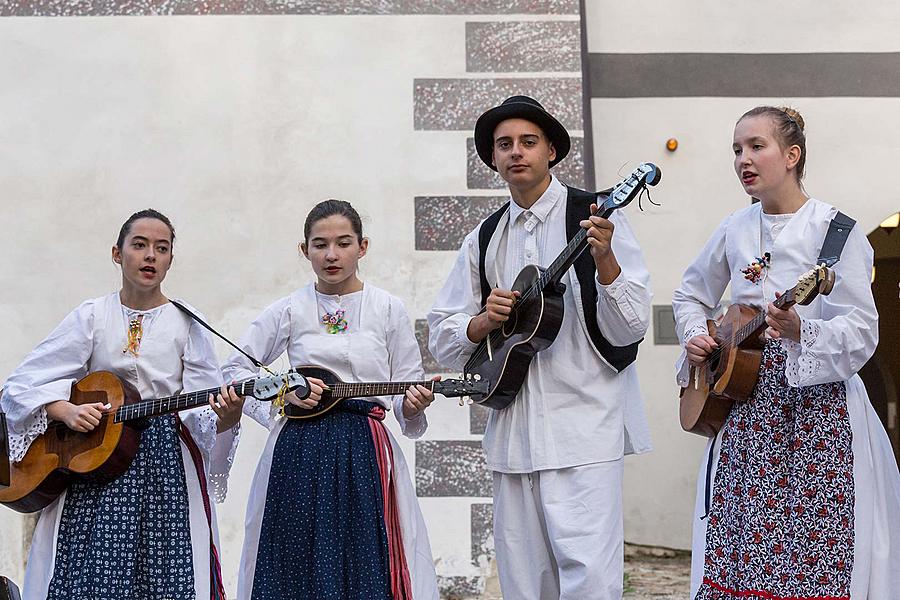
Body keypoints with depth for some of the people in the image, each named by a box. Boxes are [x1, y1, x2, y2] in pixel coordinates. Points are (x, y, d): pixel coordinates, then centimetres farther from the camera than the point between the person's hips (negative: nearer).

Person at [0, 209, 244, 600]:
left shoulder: (188, 324, 4)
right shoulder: (92, 316, 5)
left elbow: (200, 412, -2)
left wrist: (225, 417, -24)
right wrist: (65, 411, -15)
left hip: (165, 467, 0)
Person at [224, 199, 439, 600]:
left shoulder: (388, 309, 5)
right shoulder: (290, 310, 5)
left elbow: (406, 383, 8)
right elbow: (236, 368, 10)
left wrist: (411, 405, -14)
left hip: (365, 451, 0)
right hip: (300, 452, 1)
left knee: (367, 563, -2)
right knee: (301, 565, 3)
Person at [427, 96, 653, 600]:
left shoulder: (594, 218, -2)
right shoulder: (484, 239, 13)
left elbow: (630, 329, -8)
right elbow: (442, 338, 14)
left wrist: (604, 261, -23)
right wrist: (485, 322, -6)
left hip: (584, 429, -5)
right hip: (513, 431, 5)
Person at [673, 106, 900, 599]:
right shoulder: (734, 230, 8)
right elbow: (690, 294, 24)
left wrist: (800, 332, -28)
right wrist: (695, 337, 6)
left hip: (818, 407, -4)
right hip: (745, 406, 5)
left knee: (819, 560, -5)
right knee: (735, 557, 3)